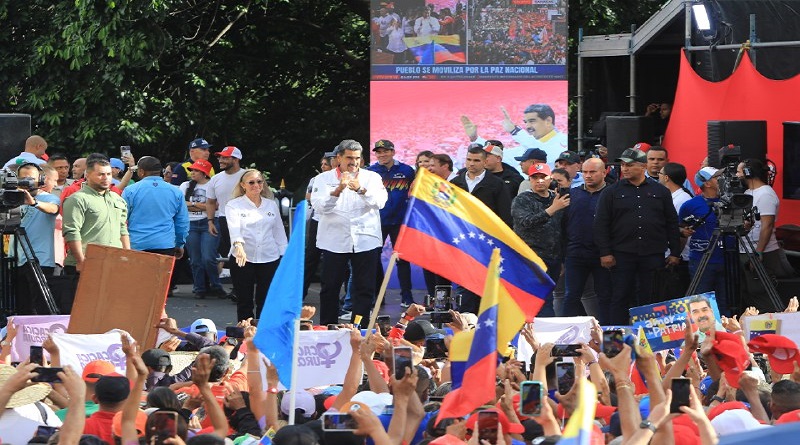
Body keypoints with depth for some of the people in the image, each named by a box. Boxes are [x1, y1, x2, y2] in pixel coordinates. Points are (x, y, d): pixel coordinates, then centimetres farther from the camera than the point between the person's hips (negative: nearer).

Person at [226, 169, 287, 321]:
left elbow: (279, 232, 16)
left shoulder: (271, 205, 13)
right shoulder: (234, 205, 0)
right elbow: (234, 227, -18)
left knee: (265, 302, 4)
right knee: (244, 302, 2)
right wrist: (238, 245, -37)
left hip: (269, 258, 3)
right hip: (243, 260, -2)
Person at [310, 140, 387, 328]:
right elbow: (319, 206, -9)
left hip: (366, 240, 0)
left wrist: (361, 190, -27)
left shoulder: (372, 177, 7)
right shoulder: (324, 179, 5)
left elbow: (380, 201, -10)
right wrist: (338, 190, -24)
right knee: (330, 288, 2)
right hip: (334, 241, 0)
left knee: (364, 289, -1)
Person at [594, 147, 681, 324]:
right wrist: (605, 253, -6)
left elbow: (672, 223, 11)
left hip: (653, 255, 1)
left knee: (650, 298, 3)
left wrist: (675, 253, 6)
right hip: (622, 255, -1)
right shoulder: (611, 192, 5)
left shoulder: (660, 192, 10)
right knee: (621, 298, 1)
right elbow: (601, 224, 2)